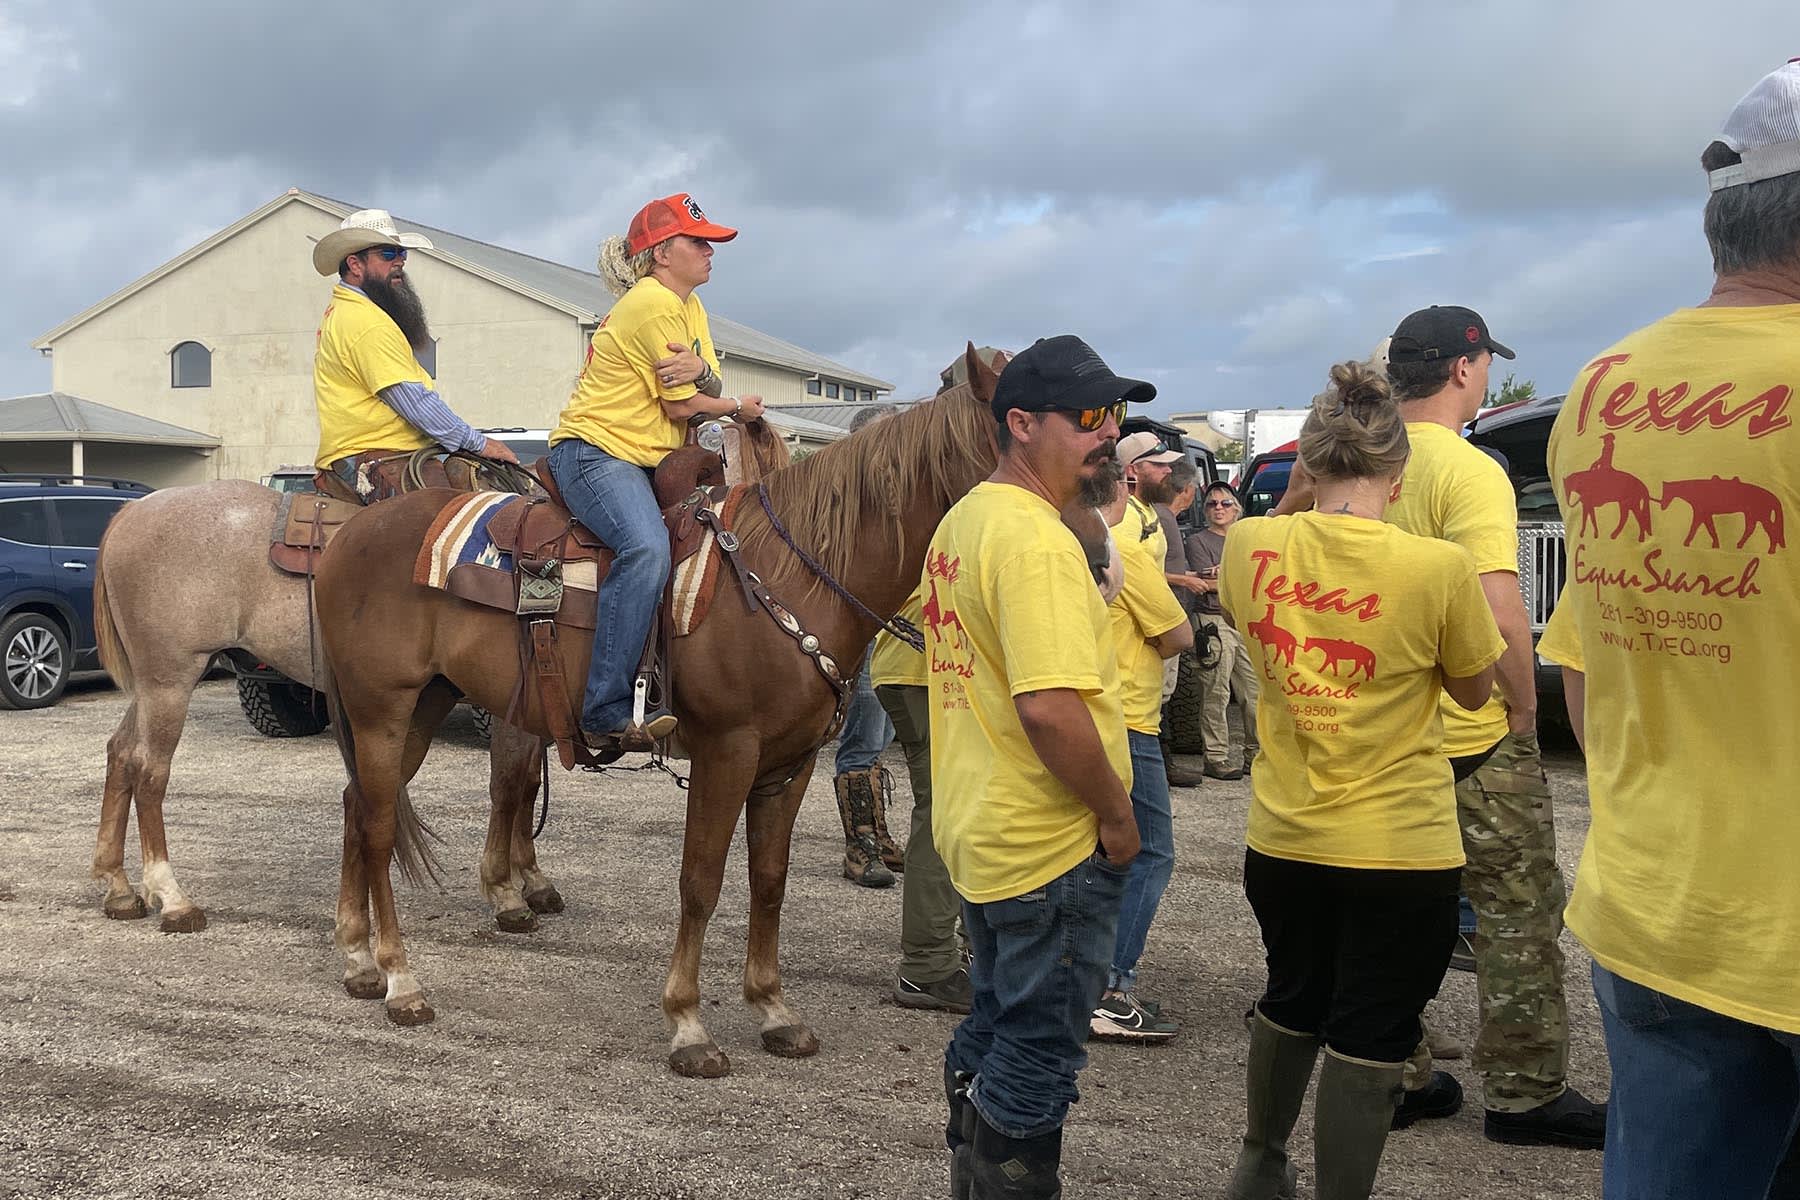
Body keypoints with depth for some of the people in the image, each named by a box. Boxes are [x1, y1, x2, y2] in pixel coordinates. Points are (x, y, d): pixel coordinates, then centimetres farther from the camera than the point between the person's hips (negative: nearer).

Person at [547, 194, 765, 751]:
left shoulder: (689, 305, 16)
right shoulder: (653, 304, -14)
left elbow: (711, 389, 6)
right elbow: (681, 406, -13)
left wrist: (701, 372, -19)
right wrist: (737, 407, 5)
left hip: (650, 459, 10)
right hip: (592, 450, -10)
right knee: (647, 548, -34)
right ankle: (607, 713, -36)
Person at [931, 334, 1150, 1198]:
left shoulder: (961, 521, 9)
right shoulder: (1039, 542, -22)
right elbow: (1050, 708, -31)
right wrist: (1117, 813, -17)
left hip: (975, 832, 10)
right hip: (1053, 845, -10)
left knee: (991, 1029, 22)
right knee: (1039, 1053, 4)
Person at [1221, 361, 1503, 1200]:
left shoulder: (1251, 547, -8)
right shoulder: (1438, 567, -17)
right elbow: (1473, 689, -2)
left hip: (1282, 838, 5)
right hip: (1401, 848, -5)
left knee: (1290, 1004, 26)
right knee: (1368, 1043, 8)